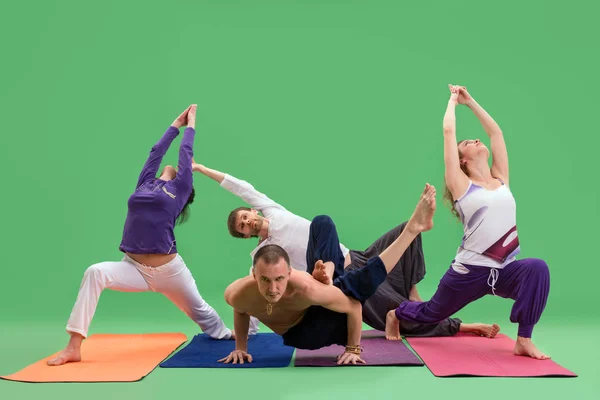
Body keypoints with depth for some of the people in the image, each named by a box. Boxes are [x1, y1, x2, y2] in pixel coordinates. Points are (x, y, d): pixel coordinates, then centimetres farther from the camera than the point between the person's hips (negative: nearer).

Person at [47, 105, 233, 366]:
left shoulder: (179, 188, 4)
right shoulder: (146, 184, 14)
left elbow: (187, 153, 13)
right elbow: (157, 151, 21)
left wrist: (191, 123, 27)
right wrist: (176, 124, 32)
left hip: (168, 270, -2)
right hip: (134, 268, 2)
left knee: (200, 311, 15)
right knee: (95, 273, -24)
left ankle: (228, 335, 47)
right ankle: (74, 347, -24)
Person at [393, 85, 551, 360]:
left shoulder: (501, 180, 9)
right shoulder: (461, 185, -3)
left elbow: (495, 132, 14)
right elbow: (449, 131, -5)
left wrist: (470, 101, 21)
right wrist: (453, 100, 12)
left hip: (504, 271, 3)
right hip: (470, 271, -3)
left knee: (537, 268, -30)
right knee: (429, 313, 15)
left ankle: (523, 341, -18)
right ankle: (396, 313, 49)